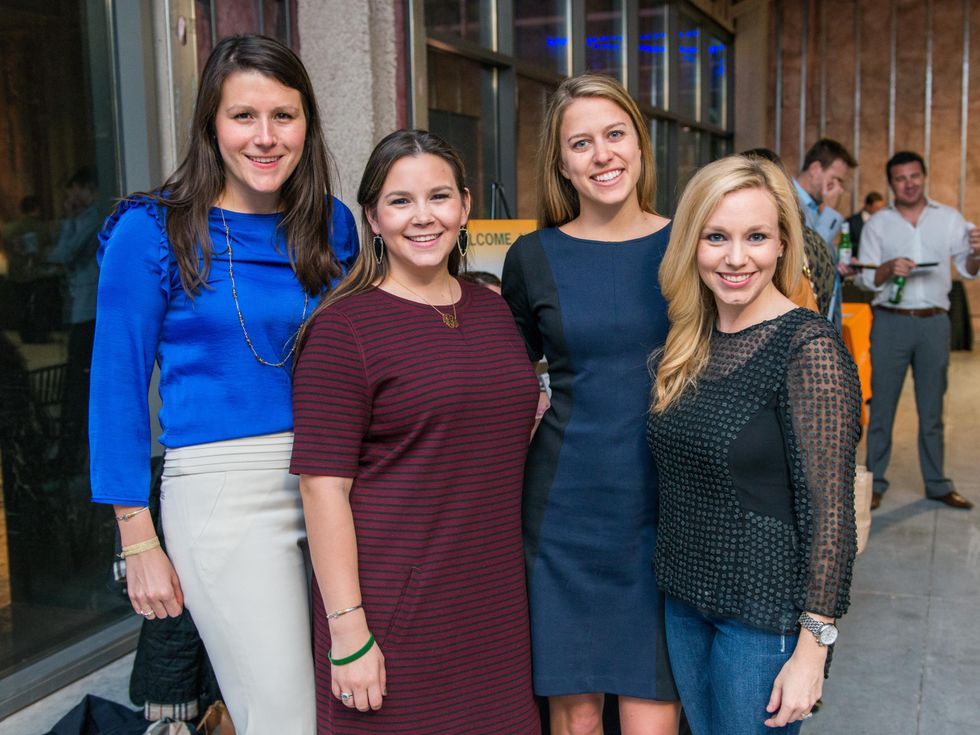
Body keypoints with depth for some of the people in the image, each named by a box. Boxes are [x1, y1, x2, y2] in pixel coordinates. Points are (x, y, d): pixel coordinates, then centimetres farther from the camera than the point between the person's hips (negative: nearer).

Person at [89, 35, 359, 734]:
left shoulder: (333, 224, 6)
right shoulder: (152, 231, -6)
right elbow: (118, 387, -4)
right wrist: (138, 540, -5)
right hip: (222, 488, -4)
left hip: (328, 484, 5)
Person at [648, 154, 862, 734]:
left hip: (765, 613, -6)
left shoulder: (809, 347, -18)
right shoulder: (687, 344, 3)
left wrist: (812, 648, -18)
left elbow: (829, 511, -18)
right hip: (683, 599, 7)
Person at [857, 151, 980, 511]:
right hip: (890, 322, -1)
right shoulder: (877, 224, 5)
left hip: (934, 322, 1)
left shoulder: (949, 218, 7)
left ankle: (937, 484, 19)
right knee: (882, 405, 2)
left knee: (932, 408, 9)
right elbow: (865, 278, 2)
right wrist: (889, 269, -19)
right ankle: (875, 483, 10)